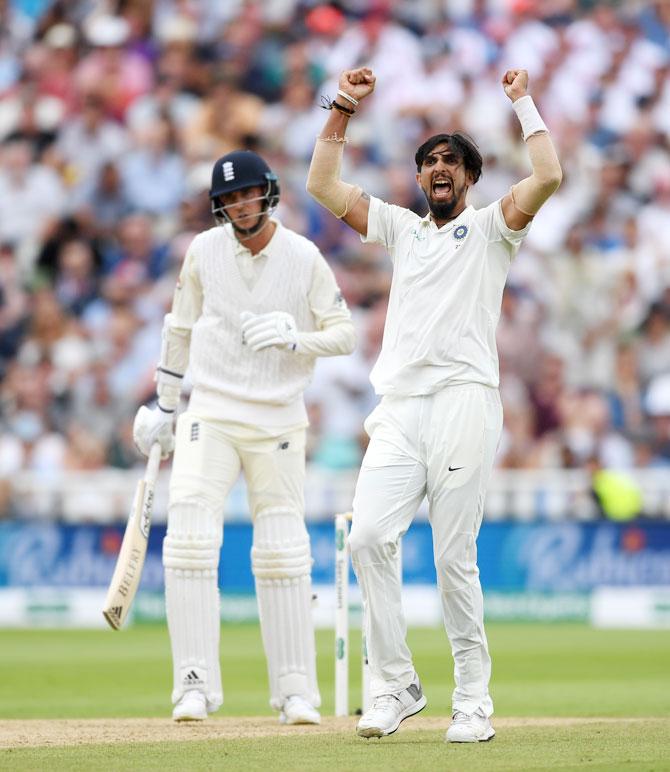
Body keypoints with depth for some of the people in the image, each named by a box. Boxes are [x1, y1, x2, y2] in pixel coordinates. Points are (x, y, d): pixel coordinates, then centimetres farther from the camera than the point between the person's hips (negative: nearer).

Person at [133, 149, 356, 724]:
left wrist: (295, 338, -23)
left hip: (279, 423, -1)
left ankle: (296, 692, 9)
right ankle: (195, 686, -12)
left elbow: (344, 333, -3)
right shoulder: (204, 251, 1)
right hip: (210, 417, 1)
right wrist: (163, 407, 16)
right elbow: (181, 327, 12)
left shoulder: (305, 259, -5)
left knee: (283, 555, 1)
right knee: (190, 541, -14)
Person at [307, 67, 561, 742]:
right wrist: (342, 111, 12)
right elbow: (322, 185, 19)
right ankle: (394, 685, -5)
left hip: (463, 401, -4)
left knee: (454, 555, -7)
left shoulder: (489, 227, 11)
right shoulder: (400, 228, 23)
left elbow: (548, 177, -7)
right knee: (368, 536, -12)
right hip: (398, 407, 4)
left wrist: (524, 104, 1)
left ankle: (473, 699, 0)